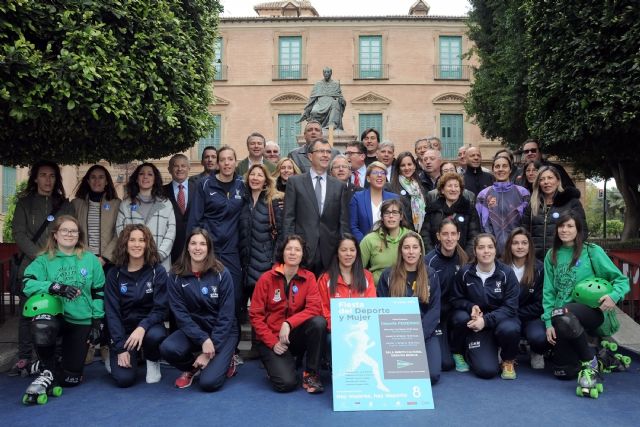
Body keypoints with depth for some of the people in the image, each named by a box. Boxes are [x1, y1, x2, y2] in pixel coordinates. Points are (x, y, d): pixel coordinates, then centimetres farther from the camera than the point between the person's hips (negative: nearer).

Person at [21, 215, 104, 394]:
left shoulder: (91, 260, 1)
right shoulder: (44, 260, 0)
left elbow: (99, 292, 4)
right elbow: (28, 283, -16)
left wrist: (97, 322, -1)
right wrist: (55, 287, -31)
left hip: (82, 321, 1)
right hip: (55, 316, -1)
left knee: (71, 379, 2)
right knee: (42, 327, -40)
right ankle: (48, 372, -11)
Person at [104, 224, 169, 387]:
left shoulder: (158, 271, -6)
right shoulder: (114, 274, -2)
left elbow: (161, 308, -10)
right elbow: (112, 312, -5)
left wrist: (142, 327, -29)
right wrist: (120, 347, -13)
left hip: (150, 326, -1)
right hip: (124, 330, 1)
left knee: (154, 336, -37)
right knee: (124, 379, -18)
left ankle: (153, 362, -2)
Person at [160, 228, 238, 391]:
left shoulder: (221, 274, -12)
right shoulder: (176, 276, -7)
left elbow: (226, 315, -13)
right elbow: (180, 313, -11)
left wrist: (210, 351, -17)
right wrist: (203, 340, -22)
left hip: (222, 331, -2)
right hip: (192, 330, 3)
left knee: (209, 382, -20)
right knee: (167, 348, -28)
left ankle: (225, 361, 15)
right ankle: (193, 367, 6)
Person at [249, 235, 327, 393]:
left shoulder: (308, 277, -3)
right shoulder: (266, 278, -6)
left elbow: (314, 308, -15)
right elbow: (255, 315, -5)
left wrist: (288, 323, -28)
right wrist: (272, 342, -14)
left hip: (295, 335, 2)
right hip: (271, 339, -2)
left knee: (319, 322, -29)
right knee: (286, 383, -23)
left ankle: (311, 374, -11)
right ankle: (276, 364, 13)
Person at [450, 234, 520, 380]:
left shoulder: (507, 273, -9)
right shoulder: (465, 273, -8)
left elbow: (510, 307, -12)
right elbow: (456, 300, 4)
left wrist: (486, 320, -25)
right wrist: (471, 307, -19)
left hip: (501, 319, 1)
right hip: (477, 324, -1)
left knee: (510, 329, -37)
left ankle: (509, 360, -2)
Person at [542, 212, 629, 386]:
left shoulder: (592, 251, -3)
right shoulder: (552, 255, 8)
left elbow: (621, 279, -2)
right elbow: (548, 291, 5)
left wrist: (614, 295, -24)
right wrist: (548, 322, -5)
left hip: (591, 310, -4)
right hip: (562, 320, 4)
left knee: (561, 314, -38)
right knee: (563, 373, -3)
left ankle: (590, 362, -13)